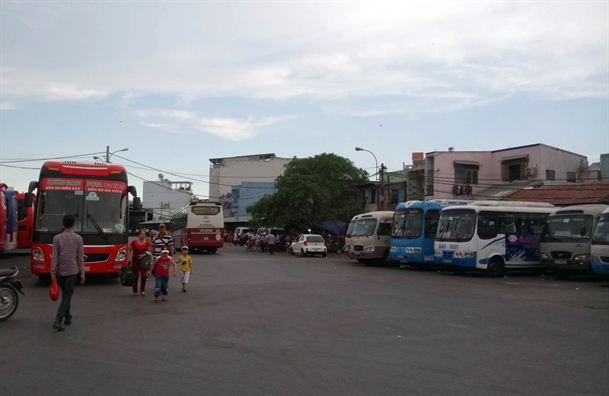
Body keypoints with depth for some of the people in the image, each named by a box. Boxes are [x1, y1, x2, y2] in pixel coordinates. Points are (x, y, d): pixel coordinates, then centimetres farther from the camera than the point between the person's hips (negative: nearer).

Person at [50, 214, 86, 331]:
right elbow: (80, 258, -3)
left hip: (60, 271, 3)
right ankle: (58, 320, -15)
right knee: (67, 296, -2)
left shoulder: (57, 238, -2)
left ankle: (67, 317, 27)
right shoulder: (78, 238, -5)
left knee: (65, 294, 18)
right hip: (72, 271, -3)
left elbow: (54, 257, -4)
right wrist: (82, 274, 3)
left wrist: (53, 273, 0)